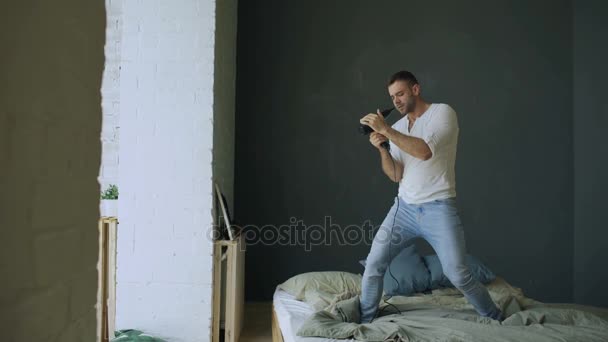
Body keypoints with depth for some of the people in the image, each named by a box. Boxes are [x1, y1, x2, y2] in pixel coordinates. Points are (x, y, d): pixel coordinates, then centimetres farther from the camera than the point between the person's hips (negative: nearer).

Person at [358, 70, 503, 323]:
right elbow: (395, 175, 6)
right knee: (373, 264, 2)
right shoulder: (397, 128, 10)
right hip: (404, 207, 5)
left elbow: (424, 151, -24)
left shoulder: (442, 112, -6)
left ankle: (497, 321, 18)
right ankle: (364, 321, 21)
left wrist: (385, 129, -21)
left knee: (458, 276, -7)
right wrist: (382, 149, -11)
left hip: (438, 208, -5)